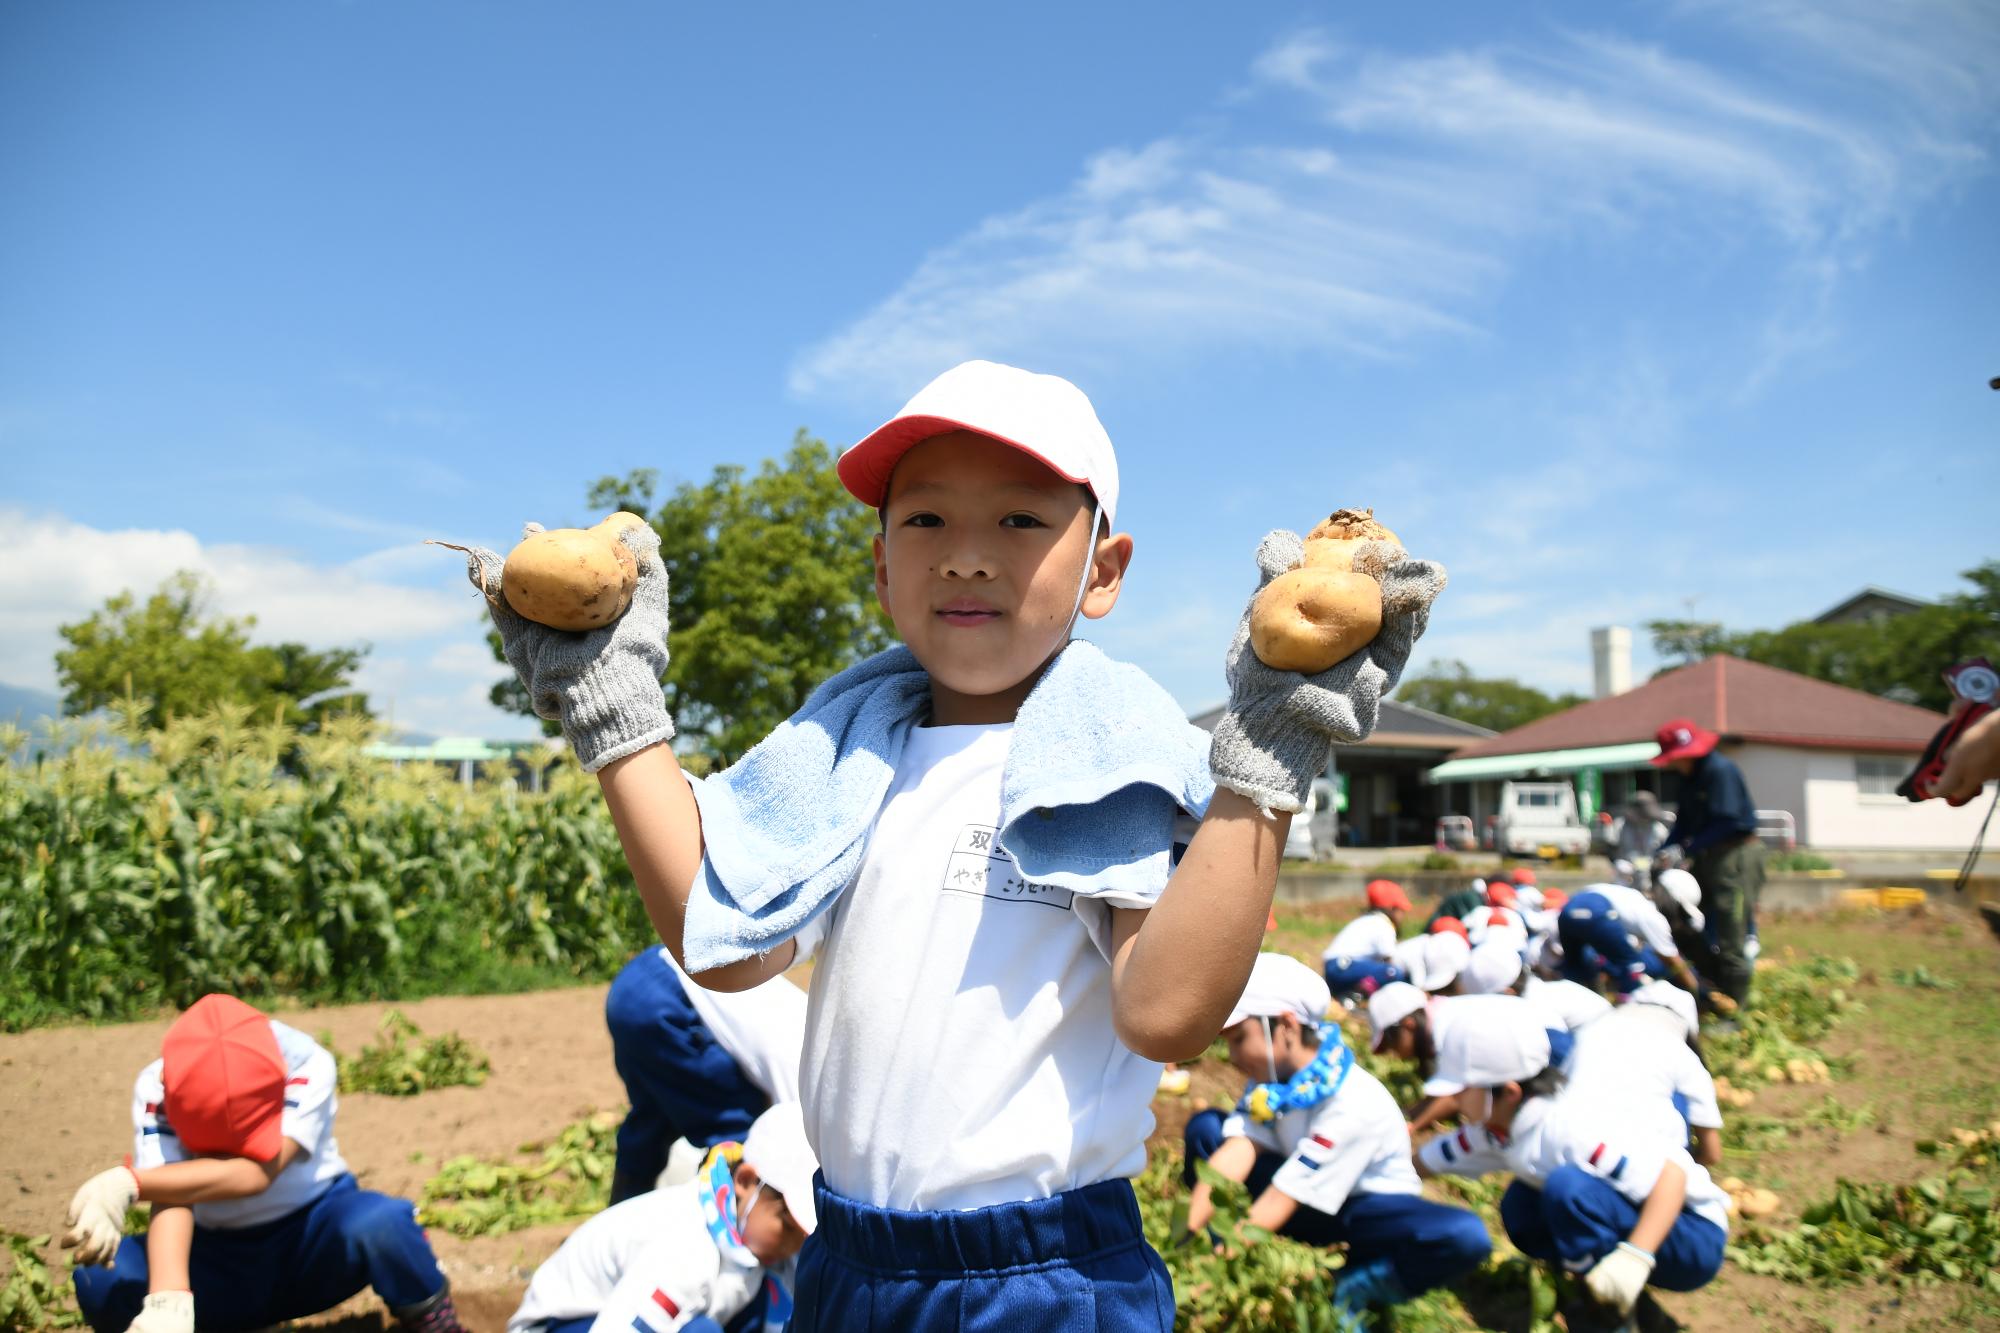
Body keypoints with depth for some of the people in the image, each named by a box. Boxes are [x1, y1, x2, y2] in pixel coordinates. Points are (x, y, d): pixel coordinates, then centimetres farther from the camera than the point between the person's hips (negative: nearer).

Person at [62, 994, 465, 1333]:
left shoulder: (306, 1065, -24)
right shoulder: (157, 1087, -19)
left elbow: (256, 1173, -37)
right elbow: (172, 1194, -33)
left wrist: (127, 1183, -44)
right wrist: (169, 1300, -49)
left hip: (313, 1248, -2)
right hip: (219, 1264, 2)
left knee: (379, 1222, -36)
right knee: (101, 1278, -26)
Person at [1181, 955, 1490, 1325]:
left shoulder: (1354, 1105, -30)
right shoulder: (1273, 1076, -11)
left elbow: (1279, 1201, -31)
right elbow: (1237, 1152, -23)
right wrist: (1190, 1232, -35)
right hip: (1303, 1203, 5)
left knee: (1465, 1236, -35)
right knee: (1205, 1127, -13)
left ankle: (1351, 1288, -16)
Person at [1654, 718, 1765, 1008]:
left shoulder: (1721, 771, -17)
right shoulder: (1689, 777, 10)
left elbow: (1728, 821, -22)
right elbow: (1685, 822, 9)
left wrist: (1689, 849, -22)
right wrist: (1663, 852, -4)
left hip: (1735, 854, -9)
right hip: (1708, 856, 9)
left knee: (1730, 934, -6)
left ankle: (1735, 1007, 0)